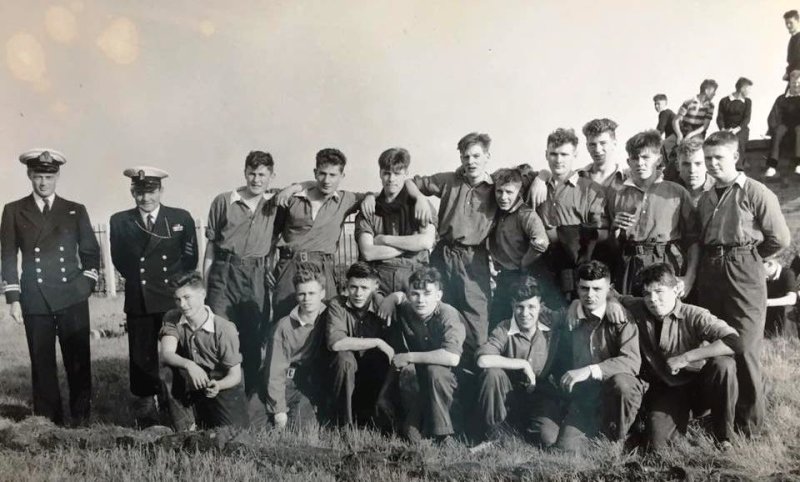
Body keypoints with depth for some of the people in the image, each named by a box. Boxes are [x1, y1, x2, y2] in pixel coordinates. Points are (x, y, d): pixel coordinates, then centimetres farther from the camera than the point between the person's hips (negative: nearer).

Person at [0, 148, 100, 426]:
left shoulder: (76, 211, 9)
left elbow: (91, 252, 14)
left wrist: (87, 284, 3)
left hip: (72, 298, 0)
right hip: (35, 300, 0)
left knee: (79, 361, 1)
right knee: (42, 364, 4)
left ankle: (81, 419, 11)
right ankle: (47, 422, 13)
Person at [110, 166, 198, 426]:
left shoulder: (182, 219, 2)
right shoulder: (119, 221, 5)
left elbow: (190, 259, 8)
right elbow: (119, 261, 12)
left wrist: (175, 284, 6)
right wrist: (137, 280, 7)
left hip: (173, 301, -1)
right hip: (138, 303, 1)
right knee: (141, 360, 4)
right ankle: (145, 415, 14)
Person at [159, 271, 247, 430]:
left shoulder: (224, 329, -20)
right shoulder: (172, 319, -7)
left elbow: (235, 374, -16)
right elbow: (166, 353, -22)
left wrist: (218, 386, -38)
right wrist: (188, 364, -42)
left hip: (222, 387, -3)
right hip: (191, 387, 3)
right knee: (168, 372, -26)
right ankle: (186, 426, -10)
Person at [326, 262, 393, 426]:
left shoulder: (381, 303, -6)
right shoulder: (337, 305, -13)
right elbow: (335, 343, -28)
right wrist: (377, 342, -27)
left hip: (375, 374, 2)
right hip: (345, 371, -2)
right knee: (344, 357, -33)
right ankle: (345, 424, -17)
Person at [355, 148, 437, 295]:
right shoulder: (368, 209, 9)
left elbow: (427, 241, -8)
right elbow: (368, 253, -3)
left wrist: (385, 239, -3)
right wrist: (410, 245, -4)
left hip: (413, 277, 0)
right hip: (379, 279, 0)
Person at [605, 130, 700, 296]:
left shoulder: (677, 193, 6)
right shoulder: (615, 194, 11)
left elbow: (693, 240, 1)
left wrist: (689, 277, -9)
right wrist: (615, 228, -4)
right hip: (628, 271, 2)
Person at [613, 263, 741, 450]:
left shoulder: (694, 316, -19)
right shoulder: (638, 310, -9)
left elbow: (734, 342, -32)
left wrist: (685, 358, -31)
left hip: (697, 384, -2)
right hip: (665, 389, 2)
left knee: (723, 364, -34)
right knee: (656, 442, -23)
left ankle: (723, 435, -11)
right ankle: (680, 417, 17)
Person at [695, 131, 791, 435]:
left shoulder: (756, 193, -4)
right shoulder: (705, 199, 15)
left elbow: (780, 239, -4)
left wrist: (746, 257, 6)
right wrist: (713, 260, 6)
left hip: (744, 276, -6)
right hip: (709, 274, 6)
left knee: (743, 348, -3)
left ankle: (748, 421, 11)